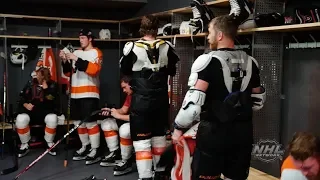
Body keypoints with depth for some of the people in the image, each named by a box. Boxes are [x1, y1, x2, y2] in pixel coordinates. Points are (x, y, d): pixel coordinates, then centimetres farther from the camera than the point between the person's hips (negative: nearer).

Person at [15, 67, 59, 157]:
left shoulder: (53, 85, -2)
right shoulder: (31, 83, 5)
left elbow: (51, 99, -19)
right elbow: (22, 96, 10)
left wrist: (45, 86, -20)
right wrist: (25, 104, -9)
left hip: (46, 110, -1)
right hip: (30, 110, 2)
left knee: (52, 119, -35)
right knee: (21, 119, -30)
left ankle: (50, 143, -7)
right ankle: (24, 145, -8)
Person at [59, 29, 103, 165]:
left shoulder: (96, 52, -2)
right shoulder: (76, 52, 17)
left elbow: (94, 69, -19)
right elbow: (68, 72, 16)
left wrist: (77, 59, -21)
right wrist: (65, 61, -1)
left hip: (89, 93, -7)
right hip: (75, 93, 7)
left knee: (90, 122, -11)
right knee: (78, 122, 11)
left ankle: (95, 151, -4)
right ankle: (85, 147, 25)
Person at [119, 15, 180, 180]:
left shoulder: (132, 48, -10)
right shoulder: (167, 47, -1)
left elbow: (124, 71, 5)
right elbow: (172, 71, 12)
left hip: (140, 100, -4)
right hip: (161, 100, 4)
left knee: (141, 140, 2)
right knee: (159, 137, 18)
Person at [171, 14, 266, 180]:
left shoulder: (208, 61, -12)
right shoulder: (250, 63, 6)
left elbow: (193, 100, -18)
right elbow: (258, 100, 15)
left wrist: (179, 127, -7)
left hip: (214, 131, -6)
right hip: (243, 131, 6)